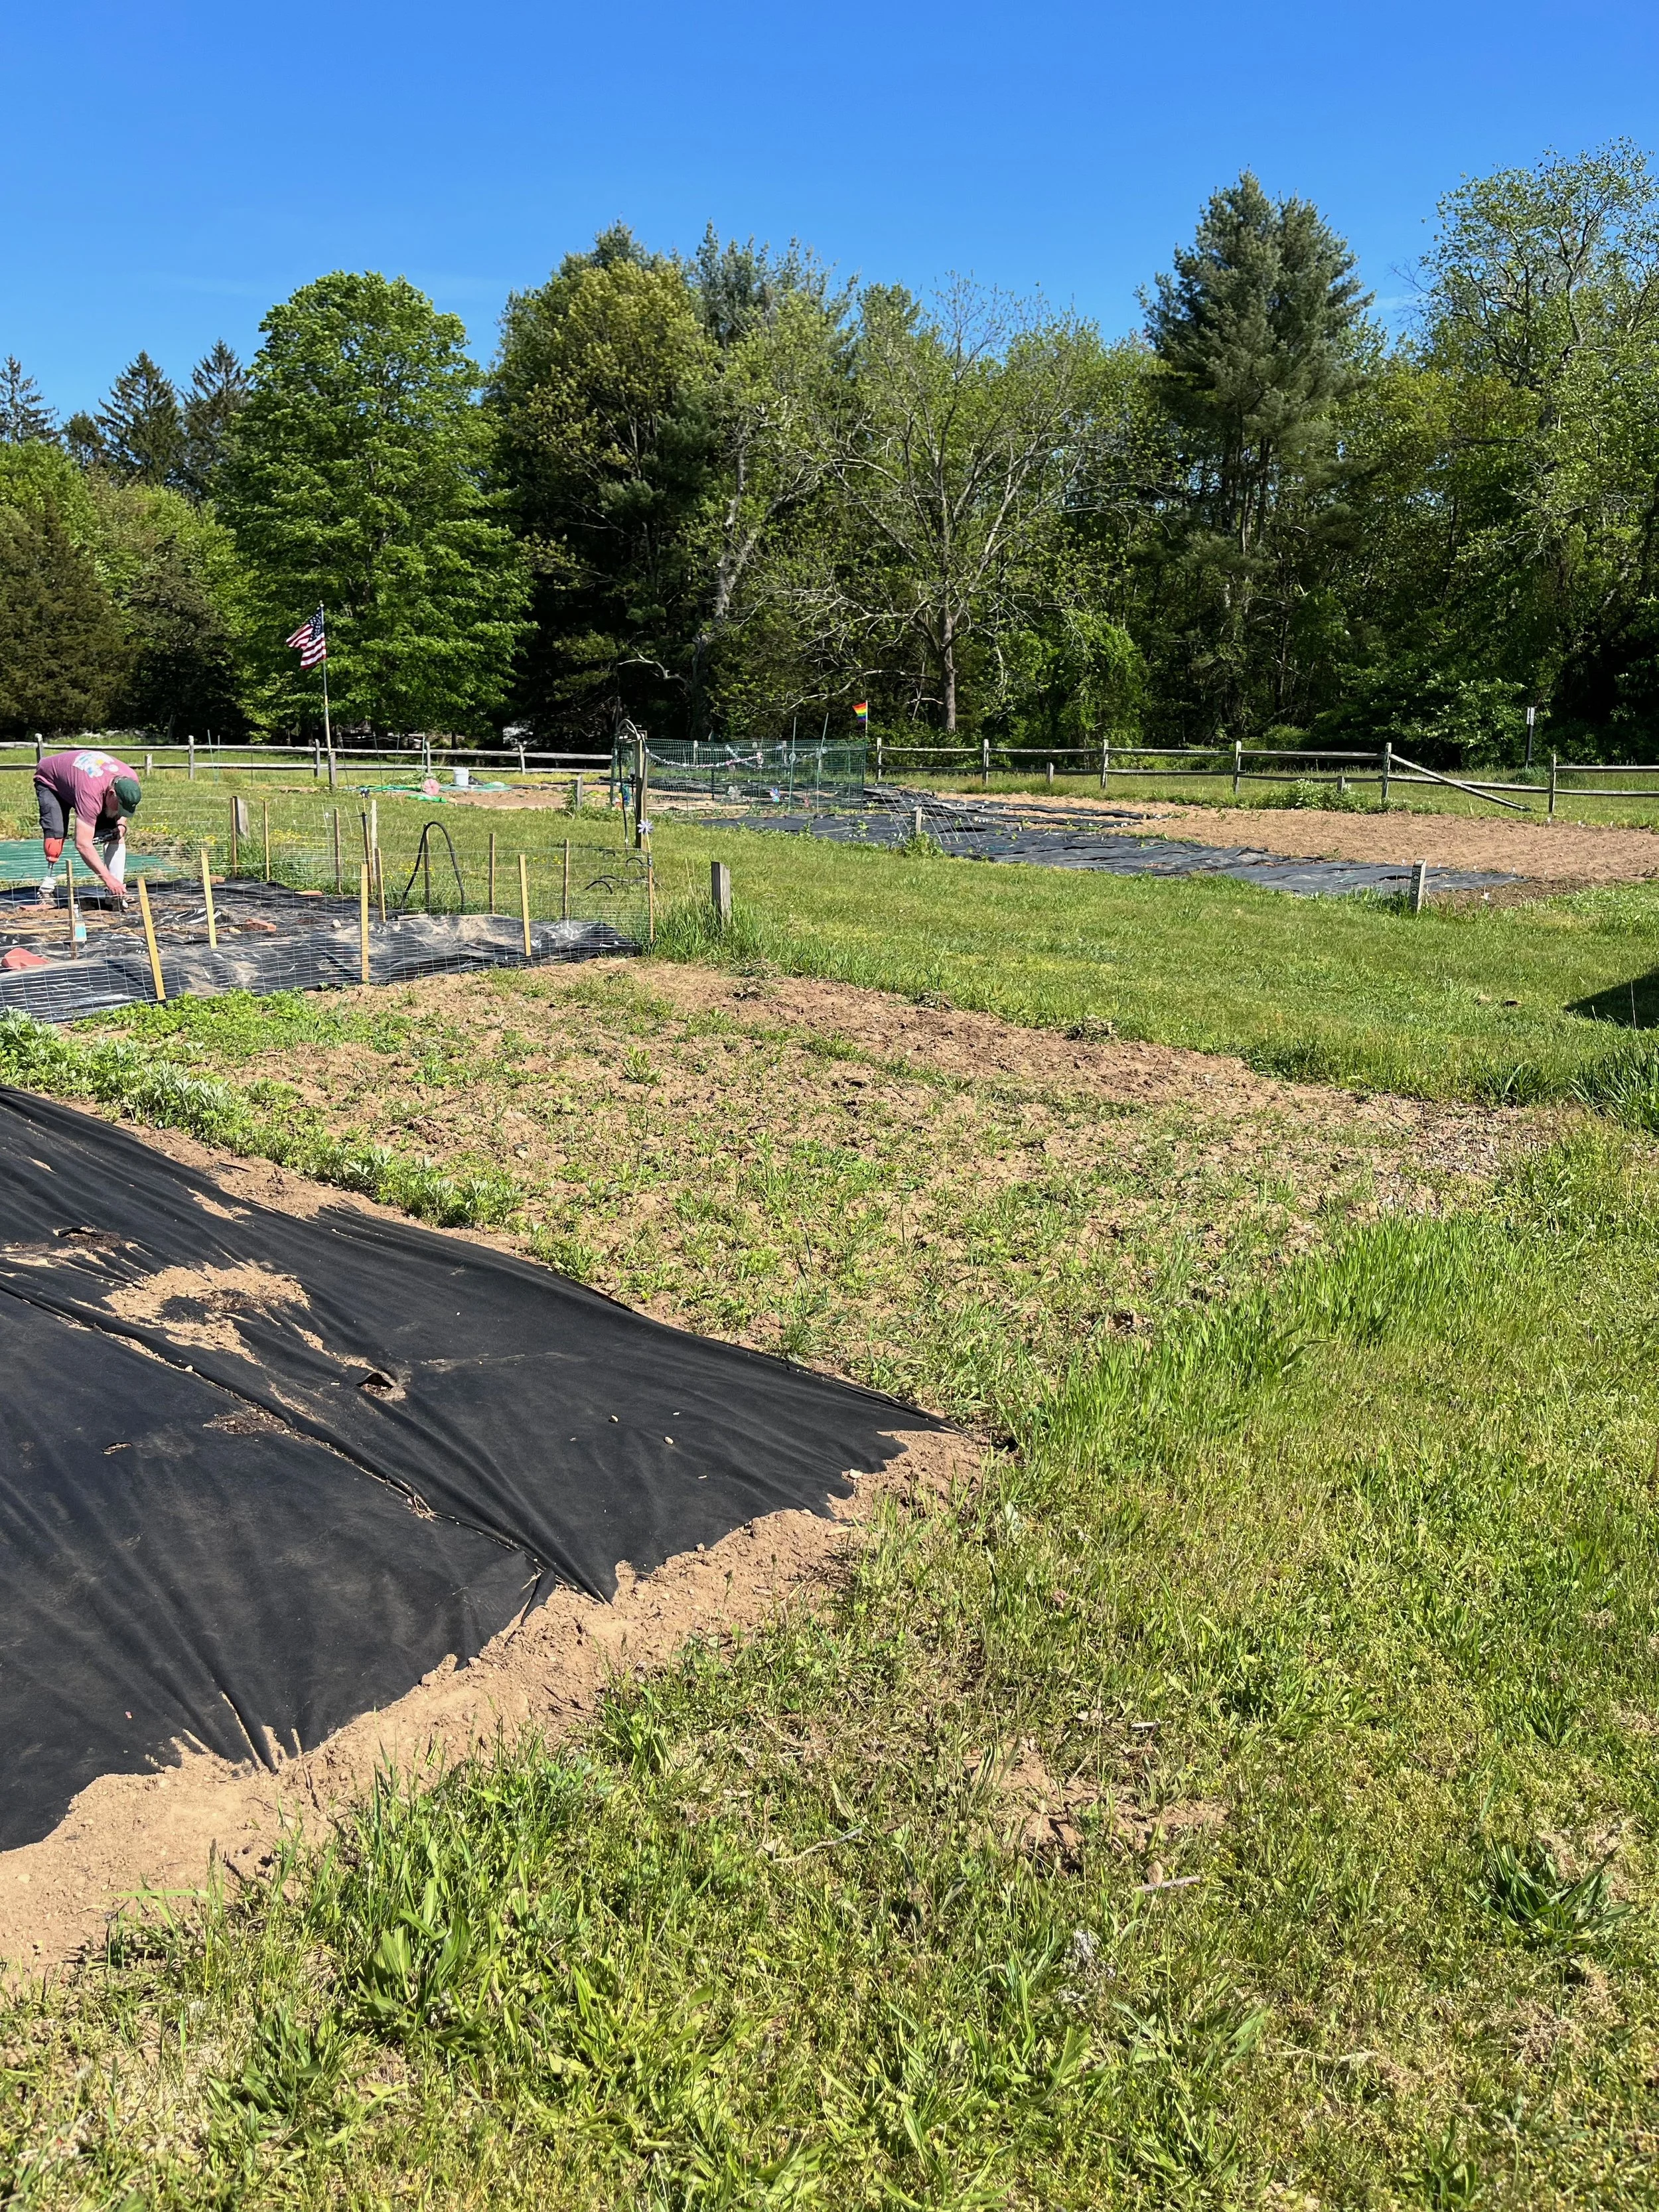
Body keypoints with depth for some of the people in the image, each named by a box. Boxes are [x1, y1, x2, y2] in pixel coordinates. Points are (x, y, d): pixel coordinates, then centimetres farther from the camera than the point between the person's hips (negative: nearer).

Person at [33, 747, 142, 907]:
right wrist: (108, 879, -50)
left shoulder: (131, 782, -28)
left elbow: (124, 811, 0)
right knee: (56, 832, -26)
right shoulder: (91, 792, -48)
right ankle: (49, 884, -12)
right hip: (50, 780, -5)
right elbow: (83, 844, -48)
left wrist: (121, 825, -22)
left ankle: (117, 892, -11)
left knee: (116, 835, -11)